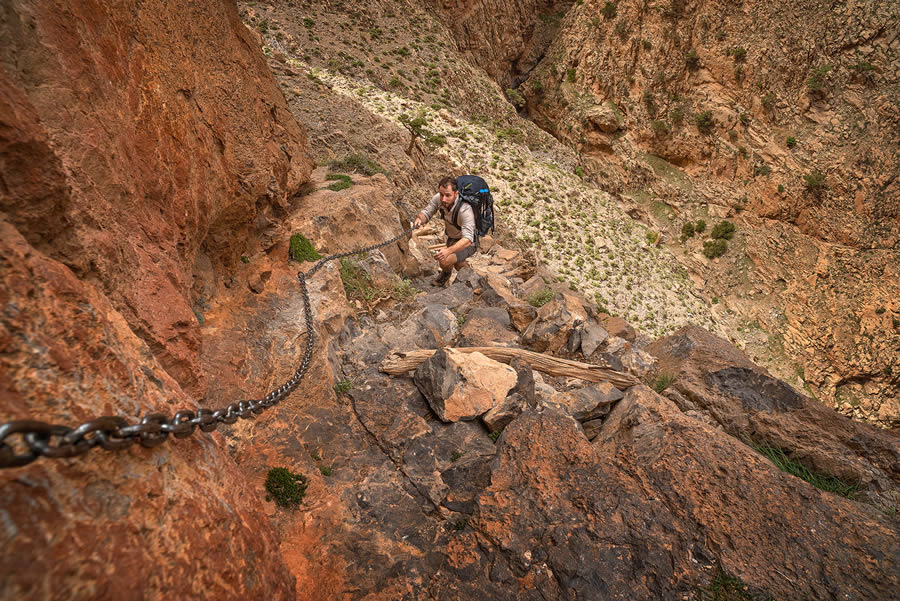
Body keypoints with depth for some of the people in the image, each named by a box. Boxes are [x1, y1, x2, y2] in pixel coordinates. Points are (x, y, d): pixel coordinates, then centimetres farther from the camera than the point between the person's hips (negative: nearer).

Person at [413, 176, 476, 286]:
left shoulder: (465, 210, -39)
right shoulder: (438, 199, -21)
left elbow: (467, 239, -45)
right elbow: (426, 212, -10)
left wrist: (448, 250, -61)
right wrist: (419, 219, -36)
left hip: (467, 243, -7)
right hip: (451, 238, 7)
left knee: (445, 261, -27)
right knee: (458, 264, 29)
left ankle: (446, 272, 9)